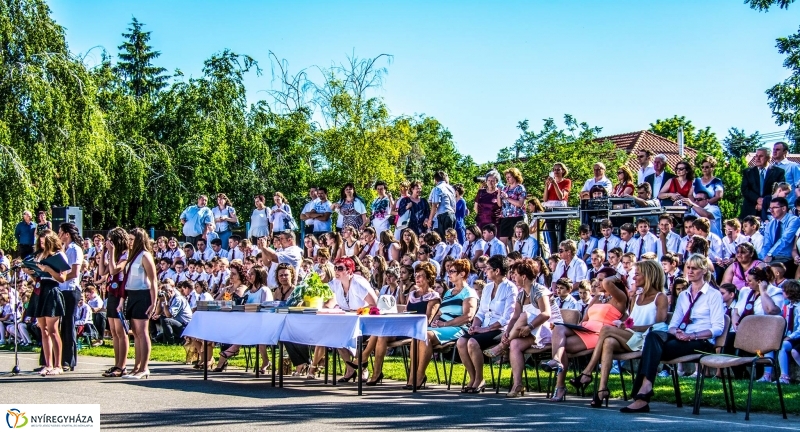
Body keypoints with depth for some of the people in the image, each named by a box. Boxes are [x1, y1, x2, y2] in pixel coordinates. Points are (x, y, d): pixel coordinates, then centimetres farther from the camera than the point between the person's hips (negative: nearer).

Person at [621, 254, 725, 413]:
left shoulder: (714, 295, 6)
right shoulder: (683, 296, 25)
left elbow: (718, 328, -4)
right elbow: (673, 324, 18)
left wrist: (693, 336, -18)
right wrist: (676, 332, -7)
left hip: (702, 342, -5)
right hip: (681, 338, 5)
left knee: (656, 348, -31)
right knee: (653, 336, -30)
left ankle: (642, 395, -42)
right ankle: (644, 387, -44)